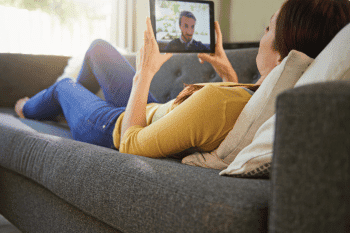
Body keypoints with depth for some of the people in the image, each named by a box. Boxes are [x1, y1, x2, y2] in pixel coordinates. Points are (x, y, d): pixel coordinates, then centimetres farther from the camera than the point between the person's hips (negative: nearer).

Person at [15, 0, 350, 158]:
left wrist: (144, 73, -23)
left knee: (64, 86, 26)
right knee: (98, 47, 28)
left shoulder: (217, 101, -48)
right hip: (155, 115, 6)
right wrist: (229, 75, -1)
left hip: (118, 129, -6)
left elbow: (128, 143, -32)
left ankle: (26, 109, 62)